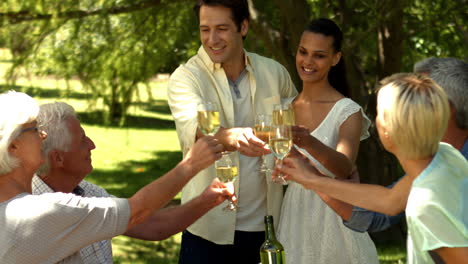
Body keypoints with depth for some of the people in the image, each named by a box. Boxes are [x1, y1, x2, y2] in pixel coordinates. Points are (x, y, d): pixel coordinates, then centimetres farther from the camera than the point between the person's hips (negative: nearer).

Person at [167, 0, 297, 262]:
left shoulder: (275, 73, 2)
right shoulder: (185, 78, -9)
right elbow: (194, 129, -28)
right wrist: (232, 137, -49)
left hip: (264, 224, 3)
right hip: (209, 227, -3)